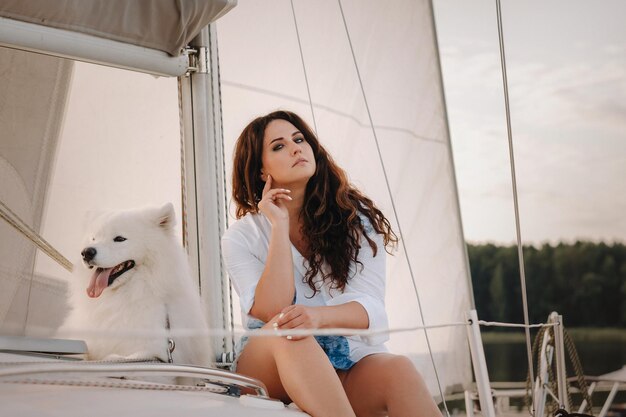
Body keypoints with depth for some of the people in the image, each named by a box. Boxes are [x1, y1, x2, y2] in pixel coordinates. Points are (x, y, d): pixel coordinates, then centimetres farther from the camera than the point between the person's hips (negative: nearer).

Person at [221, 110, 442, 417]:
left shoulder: (354, 217, 3)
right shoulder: (241, 237, 1)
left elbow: (370, 308, -8)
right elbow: (270, 314, -14)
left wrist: (319, 316, -31)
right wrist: (280, 226, -14)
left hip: (349, 364, 1)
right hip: (270, 367, -1)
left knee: (397, 370, -32)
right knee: (285, 331, -34)